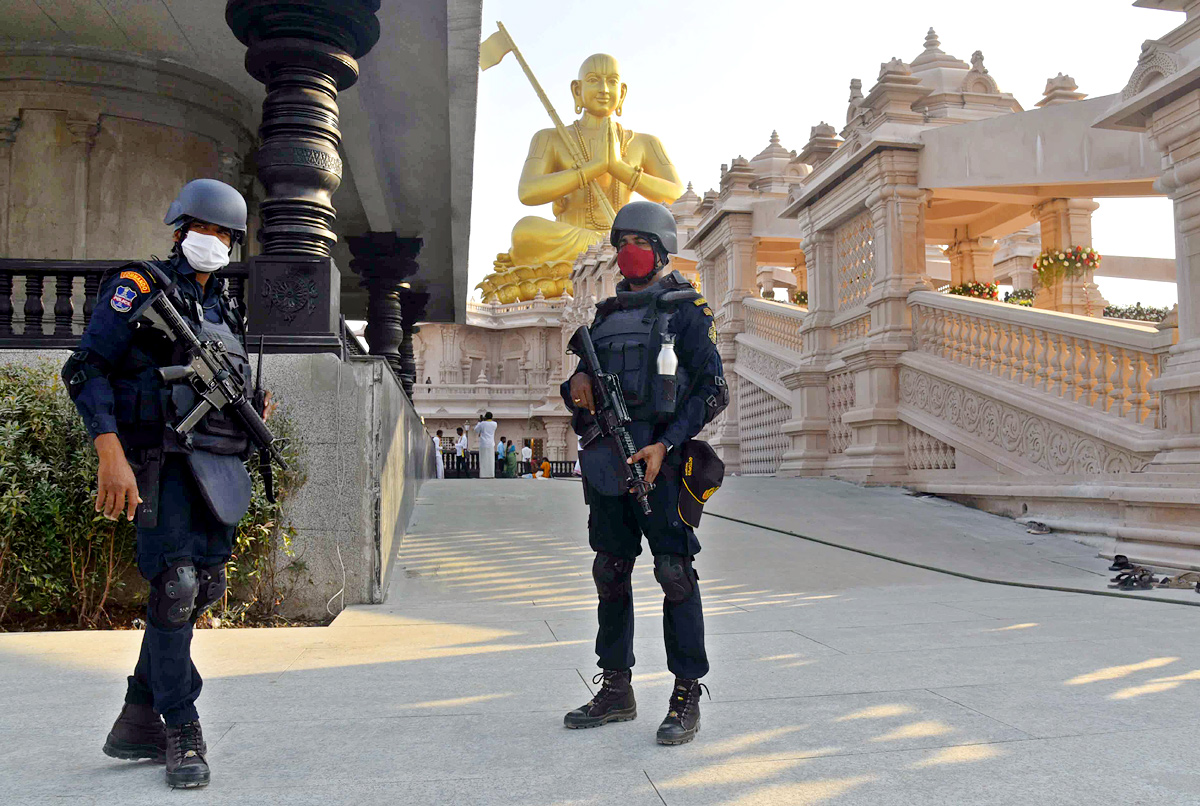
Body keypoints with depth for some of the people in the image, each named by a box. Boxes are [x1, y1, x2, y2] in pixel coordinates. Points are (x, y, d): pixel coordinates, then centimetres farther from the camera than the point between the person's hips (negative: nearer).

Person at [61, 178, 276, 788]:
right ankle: (182, 734, 2)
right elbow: (86, 369, -11)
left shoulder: (223, 309, 21)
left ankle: (138, 723, 23)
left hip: (218, 466, 8)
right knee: (175, 587, -11)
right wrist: (111, 456, -21)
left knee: (201, 590, 9)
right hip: (166, 461, -8)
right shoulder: (140, 287, -1)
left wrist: (252, 414, 8)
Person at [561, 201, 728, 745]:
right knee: (610, 574, 10)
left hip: (656, 457, -6)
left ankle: (687, 698, 5)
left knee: (675, 574, -4)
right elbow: (581, 384, 23)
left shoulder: (685, 310, 0)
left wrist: (665, 444, -16)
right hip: (605, 461, 7)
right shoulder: (607, 314, 18)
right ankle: (615, 690, 22)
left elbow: (713, 391, -6)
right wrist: (575, 388, -2)